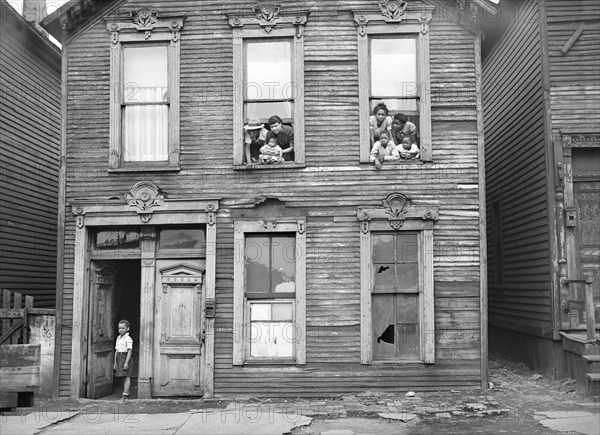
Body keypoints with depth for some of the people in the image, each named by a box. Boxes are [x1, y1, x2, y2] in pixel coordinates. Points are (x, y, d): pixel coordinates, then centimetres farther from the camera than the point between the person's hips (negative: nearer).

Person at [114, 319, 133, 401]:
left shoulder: (128, 339, -10)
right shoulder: (118, 338, 14)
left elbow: (130, 351, -15)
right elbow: (116, 350, 17)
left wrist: (126, 362, -21)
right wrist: (115, 362, 16)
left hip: (125, 357, -8)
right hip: (119, 358, 8)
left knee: (127, 377, -8)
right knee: (123, 378, 12)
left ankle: (125, 395, -9)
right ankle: (126, 394, 20)